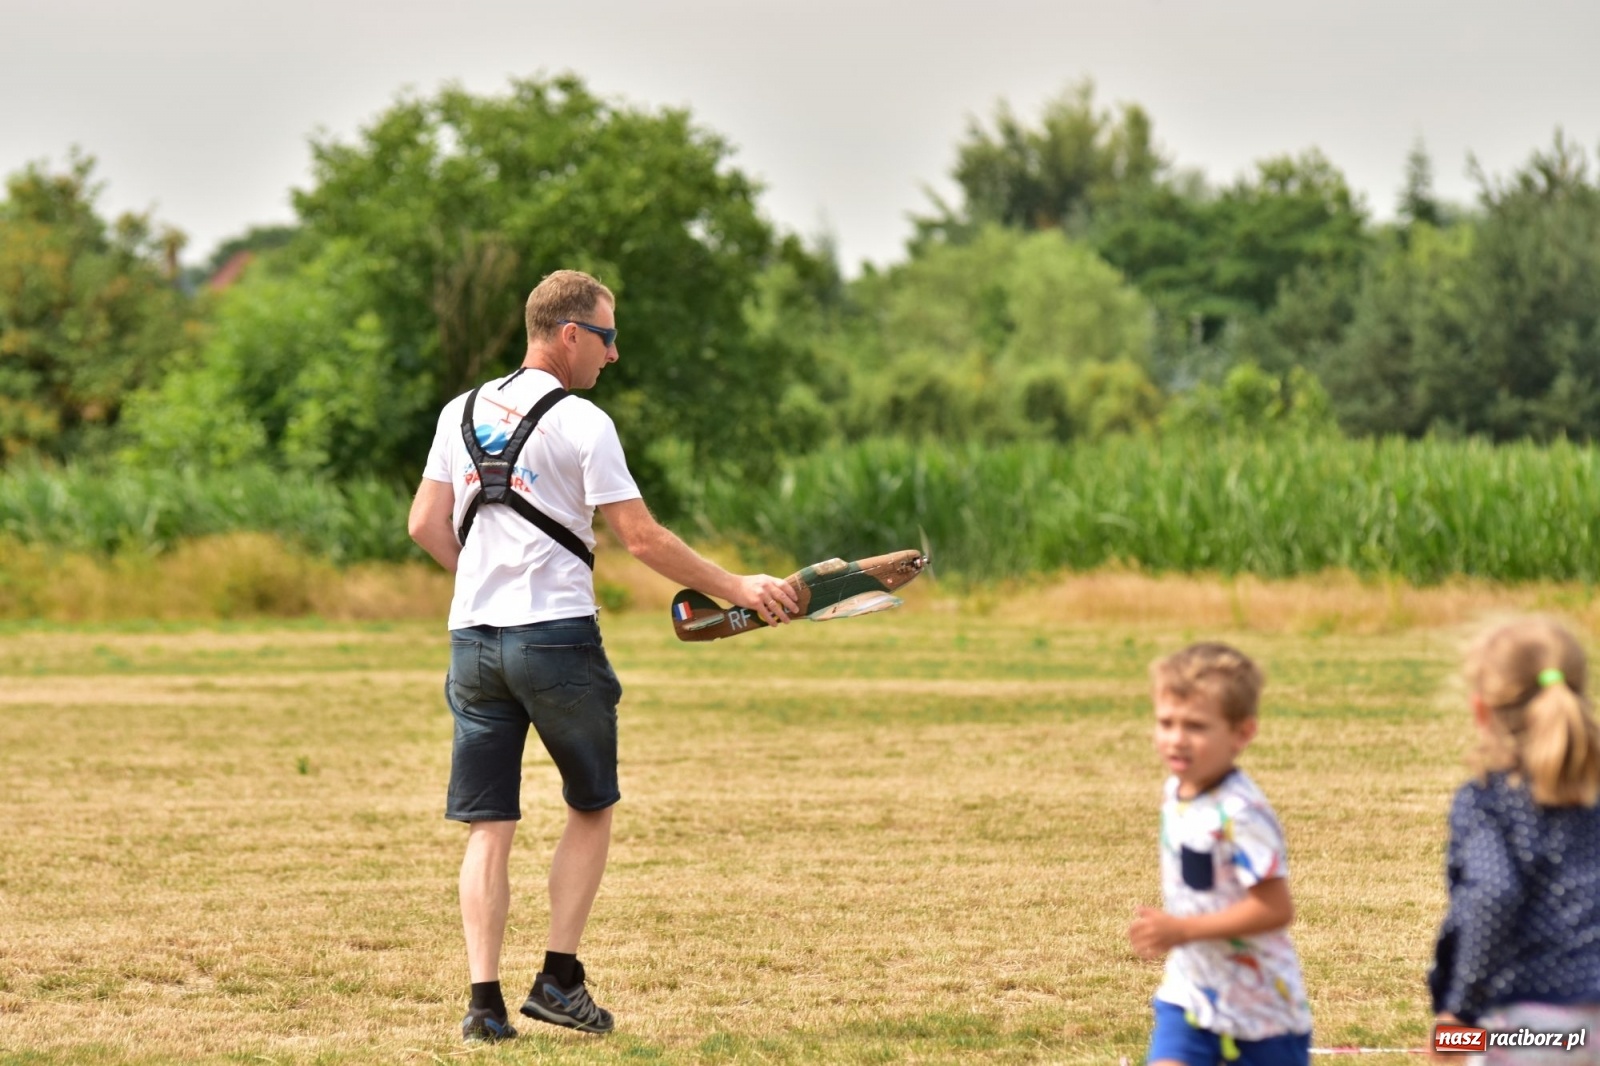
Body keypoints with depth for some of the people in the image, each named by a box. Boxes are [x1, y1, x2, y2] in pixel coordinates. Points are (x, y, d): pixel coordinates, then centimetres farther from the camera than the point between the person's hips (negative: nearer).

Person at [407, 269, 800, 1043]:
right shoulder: (581, 424, -8)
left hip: (473, 636, 5)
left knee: (487, 827, 4)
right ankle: (559, 979, 6)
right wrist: (734, 587, -5)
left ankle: (484, 999, -5)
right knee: (591, 808, 12)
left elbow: (425, 524, 9)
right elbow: (643, 540, -10)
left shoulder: (462, 412, 9)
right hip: (558, 639, -5)